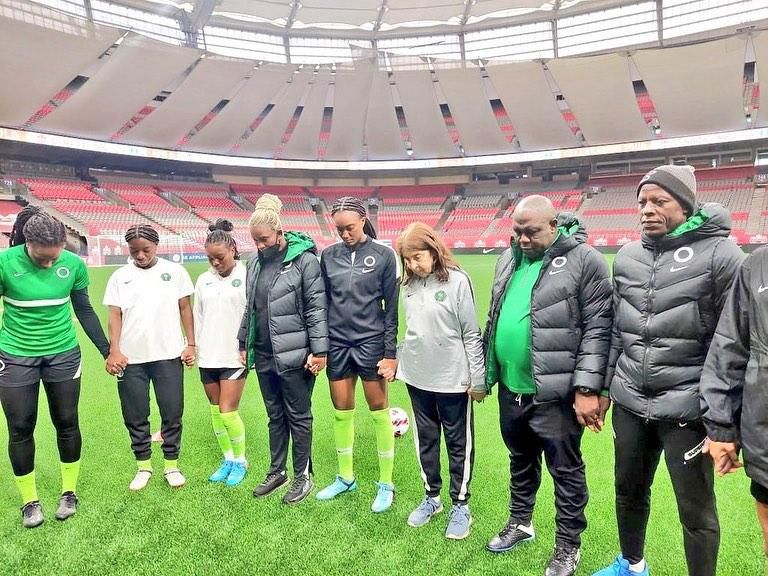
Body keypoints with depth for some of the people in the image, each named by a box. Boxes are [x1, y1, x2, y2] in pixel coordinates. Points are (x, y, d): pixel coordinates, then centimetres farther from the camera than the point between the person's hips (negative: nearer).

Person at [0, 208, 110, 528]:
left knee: (67, 423, 9)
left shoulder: (74, 264, -9)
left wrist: (107, 350, 7)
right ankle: (29, 501, 26)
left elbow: (84, 310, 4)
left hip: (63, 354, 1)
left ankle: (69, 492, 29)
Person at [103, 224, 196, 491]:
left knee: (172, 413, 5)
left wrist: (191, 344, -1)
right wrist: (114, 351, -9)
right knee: (135, 416, 10)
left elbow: (185, 308, 4)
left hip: (169, 355, -1)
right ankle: (143, 467, 27)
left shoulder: (174, 271, 3)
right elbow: (115, 315, 2)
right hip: (130, 358, 2)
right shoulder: (119, 276, 6)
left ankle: (171, 465, 21)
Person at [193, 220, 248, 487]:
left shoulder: (246, 276, -9)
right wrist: (195, 348, 11)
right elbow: (198, 316, 14)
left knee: (228, 412, -4)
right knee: (216, 411, 12)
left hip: (234, 357, -6)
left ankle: (240, 460, 18)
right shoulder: (204, 280, 9)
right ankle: (228, 459, 28)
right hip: (208, 357, 6)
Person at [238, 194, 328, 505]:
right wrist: (244, 343, 19)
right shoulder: (256, 262, 8)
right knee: (275, 416, 19)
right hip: (264, 356, 6)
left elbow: (317, 307, -14)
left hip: (294, 356, -6)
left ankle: (303, 476, 25)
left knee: (298, 417, 8)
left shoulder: (304, 259, -12)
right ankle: (277, 471, 35)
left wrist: (319, 351, -16)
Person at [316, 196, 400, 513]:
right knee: (342, 412, 12)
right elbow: (322, 303, 9)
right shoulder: (328, 256, 4)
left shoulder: (384, 255, -5)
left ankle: (386, 483, 19)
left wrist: (391, 352, -6)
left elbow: (391, 307, -4)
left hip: (371, 343, -3)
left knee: (379, 412, 4)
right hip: (337, 344, 3)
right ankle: (345, 478, 30)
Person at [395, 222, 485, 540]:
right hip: (418, 378, 6)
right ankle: (431, 497, 34)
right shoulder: (409, 285, 4)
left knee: (459, 443, 10)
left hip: (453, 378, -5)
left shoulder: (457, 281, -13)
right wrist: (399, 363, 12)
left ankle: (460, 505, 26)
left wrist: (478, 379, -9)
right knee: (425, 439, 17)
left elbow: (472, 334, -10)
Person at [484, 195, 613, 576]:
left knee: (565, 470, 11)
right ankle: (520, 522, 44)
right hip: (510, 387, 6)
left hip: (555, 392, -6)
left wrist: (587, 388, -18)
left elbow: (597, 329, -14)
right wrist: (486, 371, 17)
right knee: (520, 460, 23)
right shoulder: (508, 258, 8)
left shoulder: (584, 260, -12)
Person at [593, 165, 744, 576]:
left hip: (686, 409, -5)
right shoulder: (626, 257, 6)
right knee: (629, 492, 22)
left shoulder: (720, 254, -11)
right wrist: (602, 386, 13)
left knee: (696, 511, 11)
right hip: (629, 404, 6)